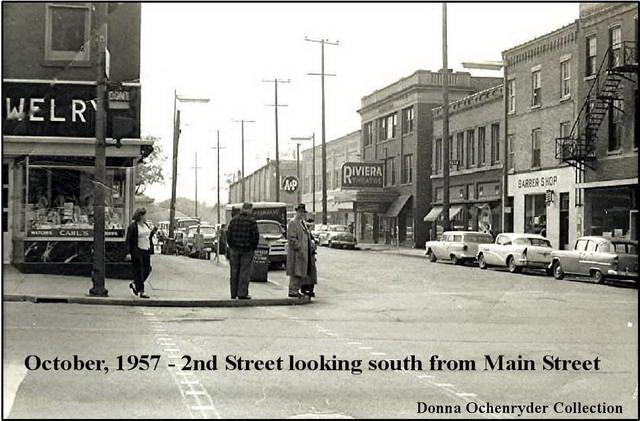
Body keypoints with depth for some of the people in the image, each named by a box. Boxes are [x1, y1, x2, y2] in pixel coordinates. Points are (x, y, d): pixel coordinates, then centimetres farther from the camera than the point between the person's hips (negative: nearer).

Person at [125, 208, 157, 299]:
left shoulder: (146, 225, 13)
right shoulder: (132, 227, -11)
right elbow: (128, 241, -12)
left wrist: (153, 232, 7)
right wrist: (129, 253, -18)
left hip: (146, 251, 8)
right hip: (137, 252, -8)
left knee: (147, 270, 9)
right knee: (139, 271, -3)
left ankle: (134, 284, 27)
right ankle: (141, 292, 3)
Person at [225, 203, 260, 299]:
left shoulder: (234, 219, 4)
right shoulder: (251, 221, -9)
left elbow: (228, 234, 4)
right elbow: (256, 236, -10)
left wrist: (231, 245, 13)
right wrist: (253, 247, 3)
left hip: (234, 249, 4)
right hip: (247, 250, -4)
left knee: (234, 271, 11)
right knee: (245, 272, -1)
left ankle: (233, 293, 17)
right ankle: (242, 294, -3)